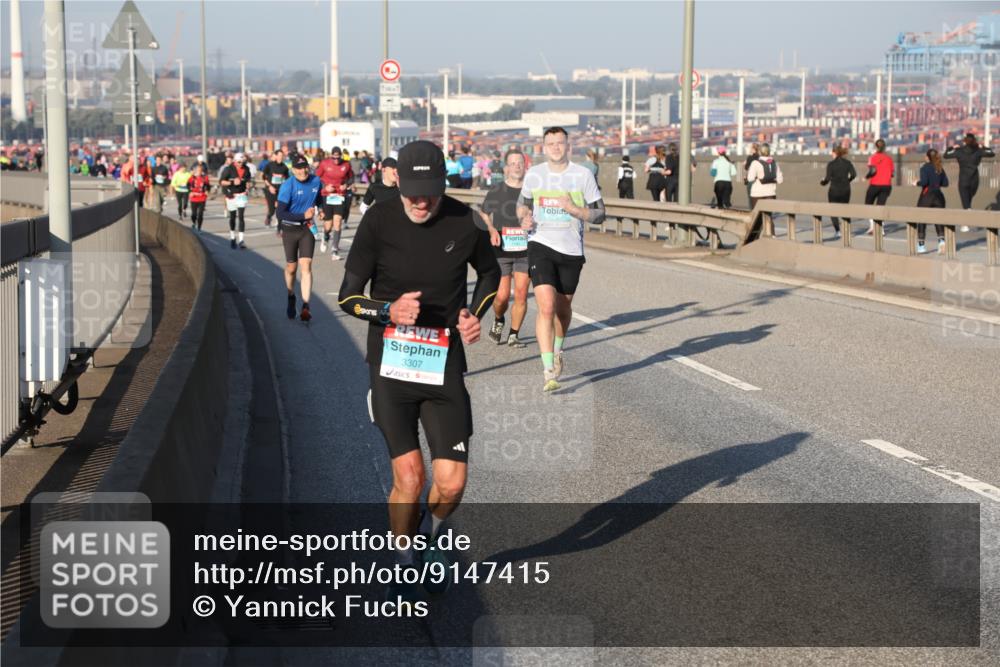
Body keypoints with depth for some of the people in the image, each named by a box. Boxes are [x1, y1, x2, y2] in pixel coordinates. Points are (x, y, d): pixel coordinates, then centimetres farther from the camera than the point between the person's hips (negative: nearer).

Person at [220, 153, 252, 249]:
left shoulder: (246, 169, 2)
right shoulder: (229, 169, -9)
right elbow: (221, 182, -11)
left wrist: (247, 188, 7)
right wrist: (232, 182, -23)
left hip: (242, 195, 1)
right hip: (231, 195, -1)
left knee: (241, 217, -9)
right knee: (232, 217, 12)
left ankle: (241, 240, -13)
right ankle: (232, 238, 28)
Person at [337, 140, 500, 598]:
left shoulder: (464, 223, -4)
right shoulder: (379, 222, -8)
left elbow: (490, 273, 17)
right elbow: (349, 296, -2)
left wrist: (475, 313, -1)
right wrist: (389, 311, -22)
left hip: (444, 364, 1)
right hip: (391, 364, -1)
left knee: (451, 483, -5)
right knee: (408, 476, -6)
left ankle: (433, 535, 30)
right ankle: (404, 562, 20)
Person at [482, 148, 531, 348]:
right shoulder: (496, 192, 2)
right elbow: (484, 215, 12)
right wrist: (491, 230, -6)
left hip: (525, 251, 1)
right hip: (501, 251, -1)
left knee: (521, 295, -4)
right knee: (502, 295, -5)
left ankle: (514, 335, 10)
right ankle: (498, 321, 28)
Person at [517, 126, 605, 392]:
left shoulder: (583, 175, -2)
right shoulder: (533, 174, 3)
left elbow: (599, 214, 0)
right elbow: (523, 203, 20)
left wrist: (573, 209, -17)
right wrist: (524, 218, -3)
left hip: (572, 250, 1)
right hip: (540, 244, -1)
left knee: (563, 306, 15)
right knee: (546, 306, -17)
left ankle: (557, 350, 46)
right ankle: (548, 371, -18)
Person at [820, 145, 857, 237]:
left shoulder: (831, 164, -8)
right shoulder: (847, 163, 2)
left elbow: (828, 178, -13)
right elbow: (854, 174, -6)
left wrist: (822, 182, 7)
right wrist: (847, 180, 13)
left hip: (834, 189, -4)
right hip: (845, 190, 4)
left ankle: (837, 230, -8)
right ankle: (847, 230, 15)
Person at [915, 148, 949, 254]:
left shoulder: (925, 168, -9)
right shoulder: (940, 168, 7)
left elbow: (924, 181, -20)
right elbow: (945, 183, 7)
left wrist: (917, 183, -1)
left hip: (926, 196, -4)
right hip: (938, 196, 4)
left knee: (922, 221, 8)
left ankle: (921, 245, 12)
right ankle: (941, 240, -16)